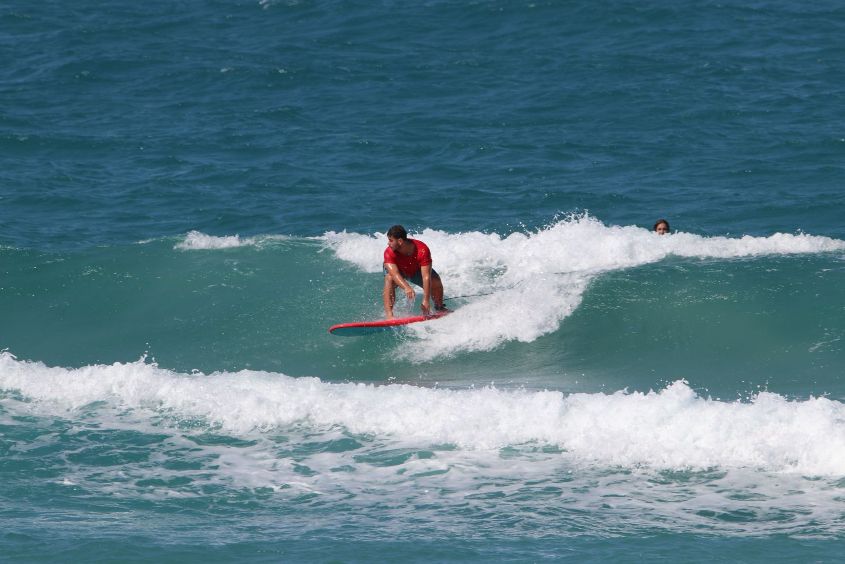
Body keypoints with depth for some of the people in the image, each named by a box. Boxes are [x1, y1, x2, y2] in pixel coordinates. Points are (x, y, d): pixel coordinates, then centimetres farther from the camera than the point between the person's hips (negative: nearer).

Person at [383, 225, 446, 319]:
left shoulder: (422, 250, -37)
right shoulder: (389, 252, -36)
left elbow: (426, 277, -40)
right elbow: (394, 274, -48)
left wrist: (426, 301, -46)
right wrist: (406, 288, -67)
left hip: (416, 270, 1)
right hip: (397, 269, -1)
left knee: (435, 281, -18)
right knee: (389, 279, -33)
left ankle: (439, 308, 13)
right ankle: (389, 314, -38)